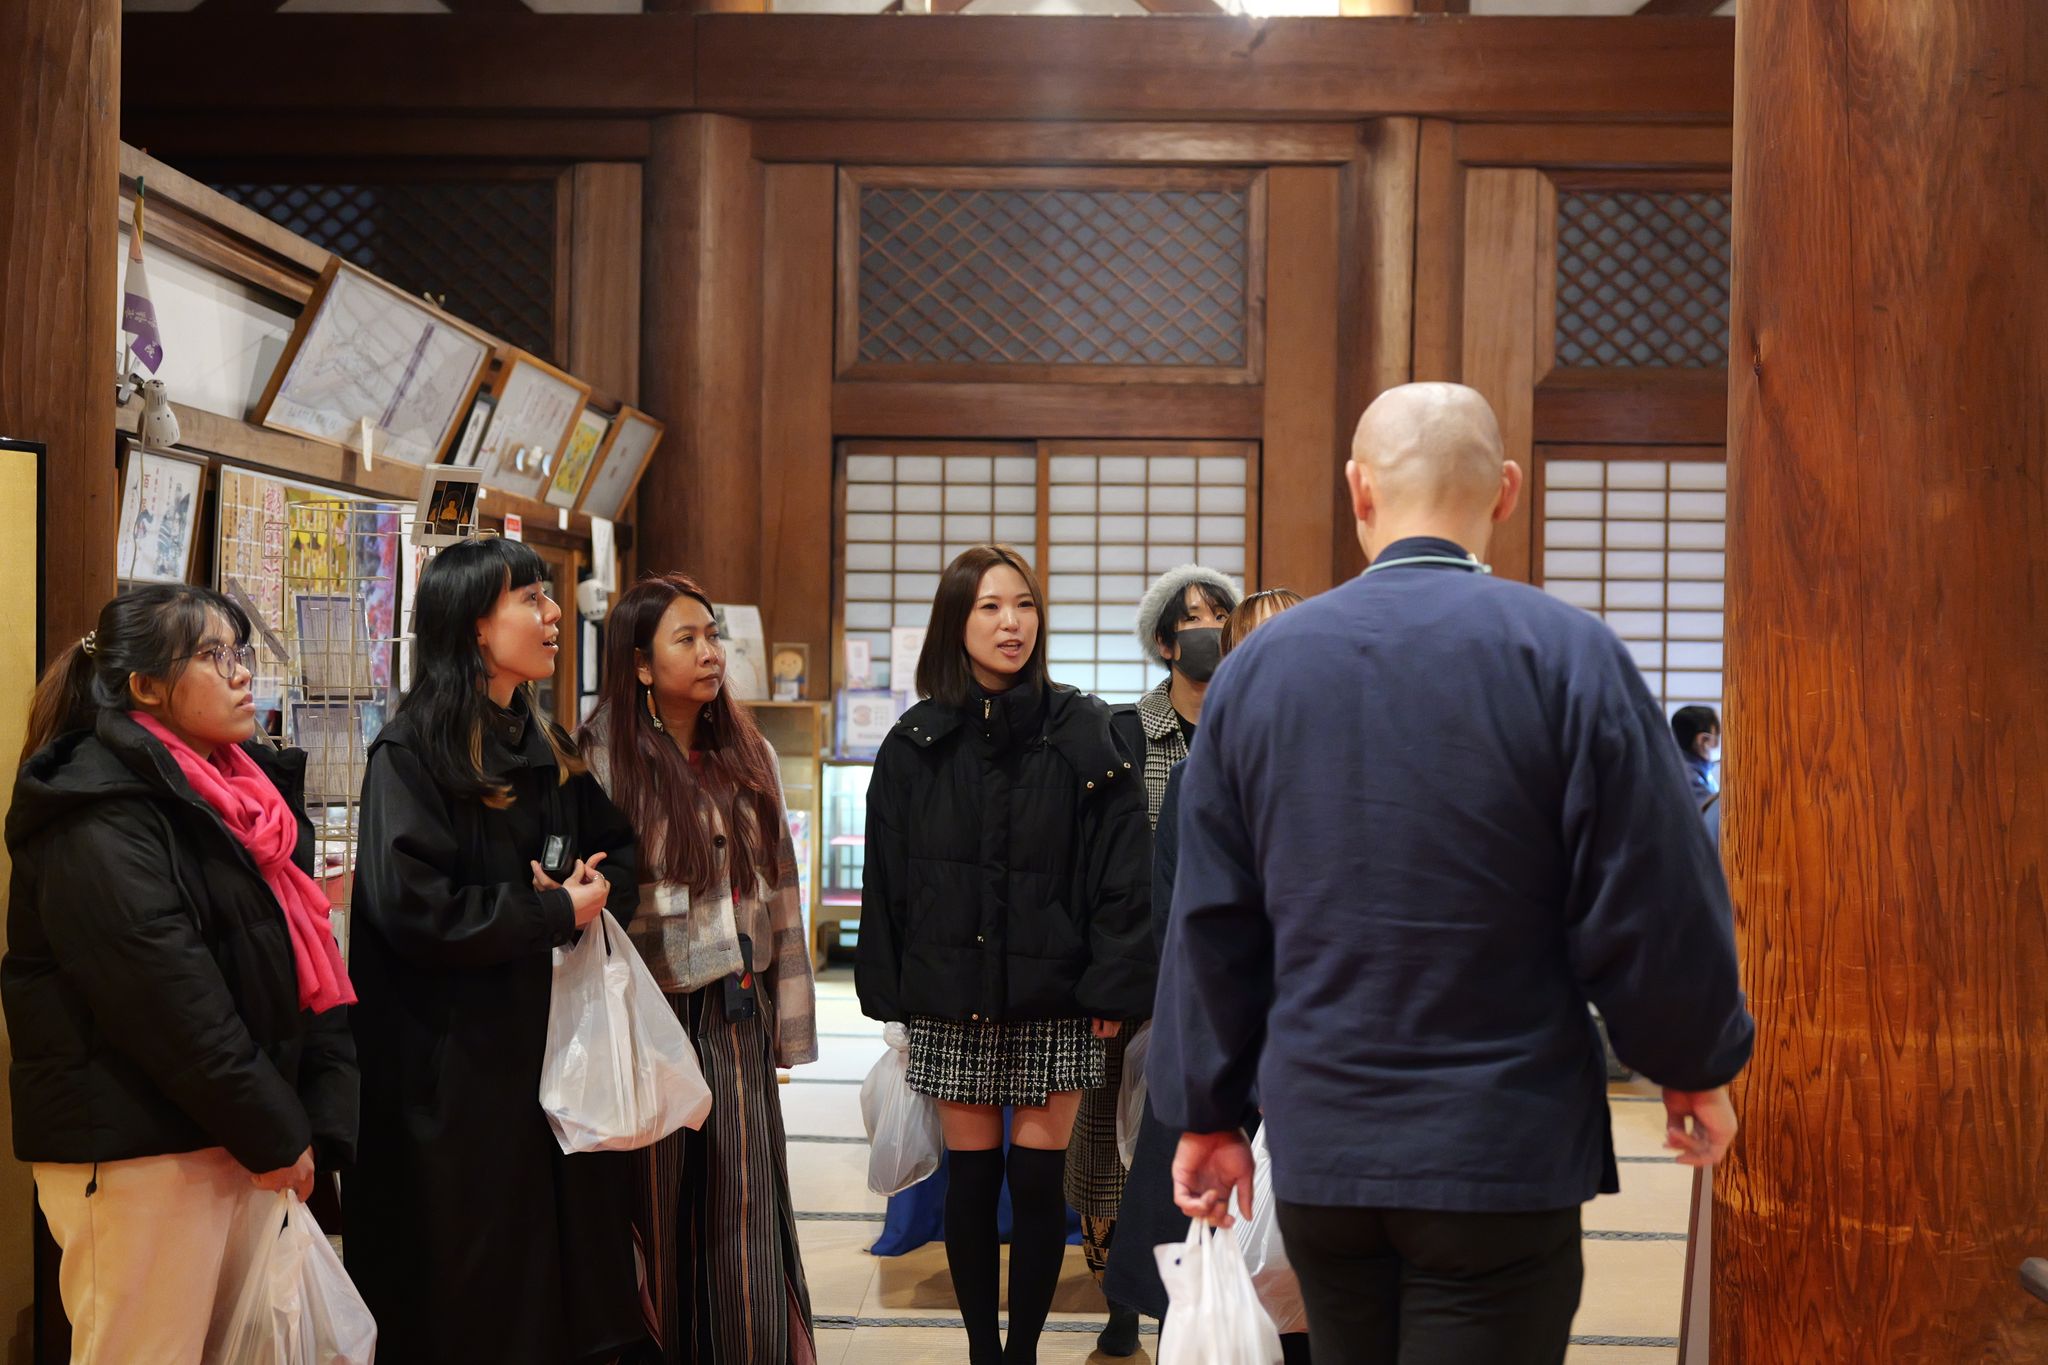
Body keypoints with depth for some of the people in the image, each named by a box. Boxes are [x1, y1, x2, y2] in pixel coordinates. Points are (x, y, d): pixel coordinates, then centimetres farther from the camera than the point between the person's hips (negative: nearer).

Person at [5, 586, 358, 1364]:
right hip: (136, 1148, -8)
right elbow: (163, 993, -21)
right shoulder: (99, 811, -14)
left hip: (227, 1131, 9)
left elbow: (299, 961, 13)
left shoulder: (235, 794, 13)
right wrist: (273, 1128, -15)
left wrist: (317, 1116, 3)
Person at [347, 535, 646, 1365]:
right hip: (462, 1068, -7)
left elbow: (620, 852, 20)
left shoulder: (551, 751, 13)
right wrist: (556, 912, -12)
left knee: (570, 1264, 10)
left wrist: (601, 886, -4)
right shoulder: (413, 753, -11)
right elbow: (415, 910, -21)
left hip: (558, 1045, 7)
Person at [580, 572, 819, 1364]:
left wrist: (789, 1018, 10)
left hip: (738, 1013, 4)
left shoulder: (747, 756, 9)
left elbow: (779, 889, 11)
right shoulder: (606, 761, -6)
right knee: (655, 1207, 5)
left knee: (744, 1208, 6)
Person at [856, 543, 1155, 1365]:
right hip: (952, 998, 1)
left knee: (1037, 1176, 1)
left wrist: (1112, 985, -9)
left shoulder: (1081, 735, -1)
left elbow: (1121, 872, -4)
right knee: (971, 1175, 6)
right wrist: (888, 991, 2)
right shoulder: (917, 743, 4)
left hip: (1053, 996, -1)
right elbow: (885, 878, 6)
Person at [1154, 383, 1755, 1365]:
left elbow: (1211, 921, 6)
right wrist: (1697, 1065, 8)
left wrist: (1206, 1111, 15)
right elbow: (1655, 904, -9)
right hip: (1503, 1158, -4)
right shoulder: (1569, 655, -10)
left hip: (1317, 1150, 4)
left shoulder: (1257, 666, 2)